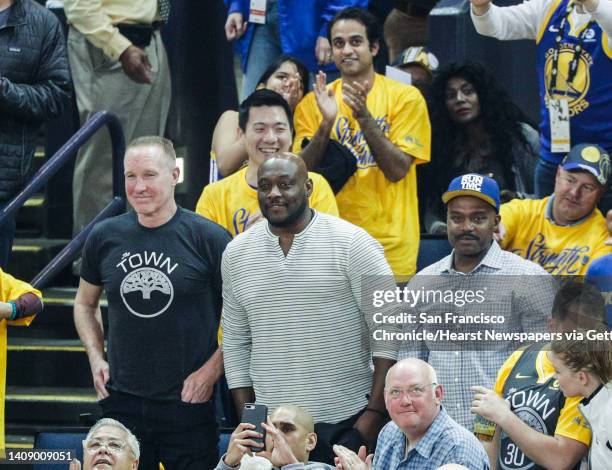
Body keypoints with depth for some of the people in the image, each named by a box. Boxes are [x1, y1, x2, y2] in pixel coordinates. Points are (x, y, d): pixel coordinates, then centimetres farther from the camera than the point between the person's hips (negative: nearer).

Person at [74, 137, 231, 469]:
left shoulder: (208, 239, -7)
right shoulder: (104, 238, 4)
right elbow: (85, 304, 20)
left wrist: (211, 371, -9)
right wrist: (96, 358, 6)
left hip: (188, 404, -3)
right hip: (121, 402, 3)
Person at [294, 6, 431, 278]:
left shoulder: (405, 97, -2)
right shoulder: (313, 103, 6)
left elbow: (397, 169, -10)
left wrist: (363, 116, -21)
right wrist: (327, 123, -17)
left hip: (389, 246, -2)